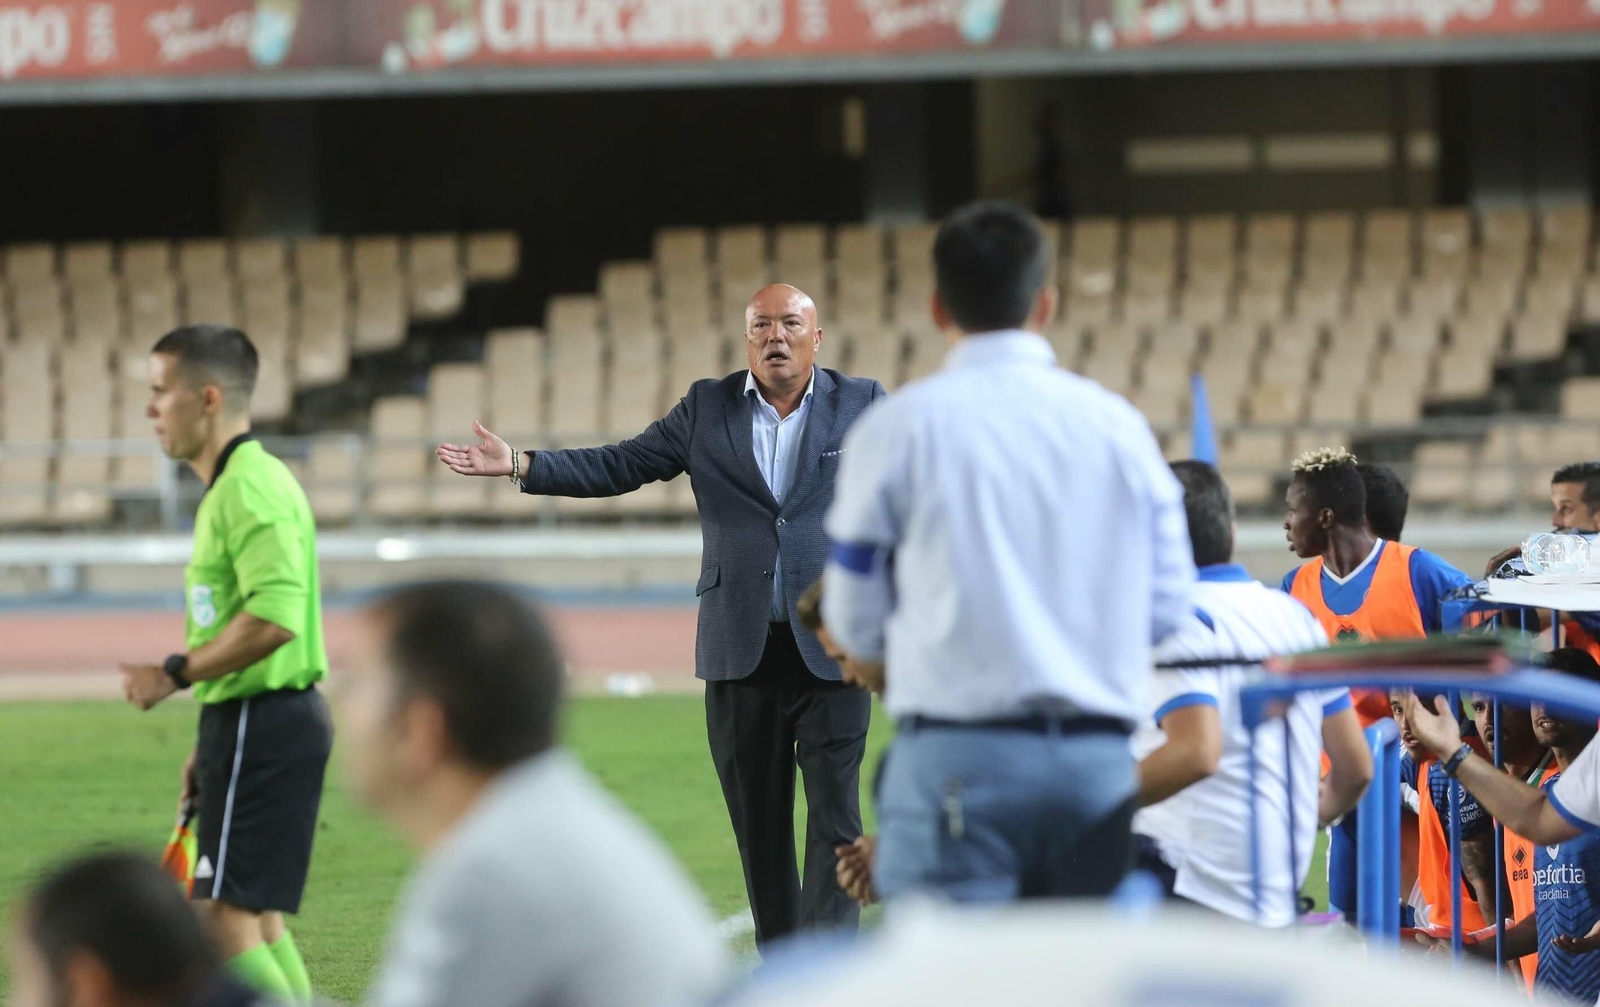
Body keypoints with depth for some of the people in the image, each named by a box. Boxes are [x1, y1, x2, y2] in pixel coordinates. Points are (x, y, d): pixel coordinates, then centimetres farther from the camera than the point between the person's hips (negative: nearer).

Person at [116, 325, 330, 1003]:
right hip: (254, 724, 11)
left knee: (227, 921, -10)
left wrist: (173, 676, -20)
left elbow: (273, 618, -29)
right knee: (259, 922, 14)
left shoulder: (251, 489, -17)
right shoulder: (232, 487, 16)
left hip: (263, 728, -11)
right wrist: (212, 746, 24)